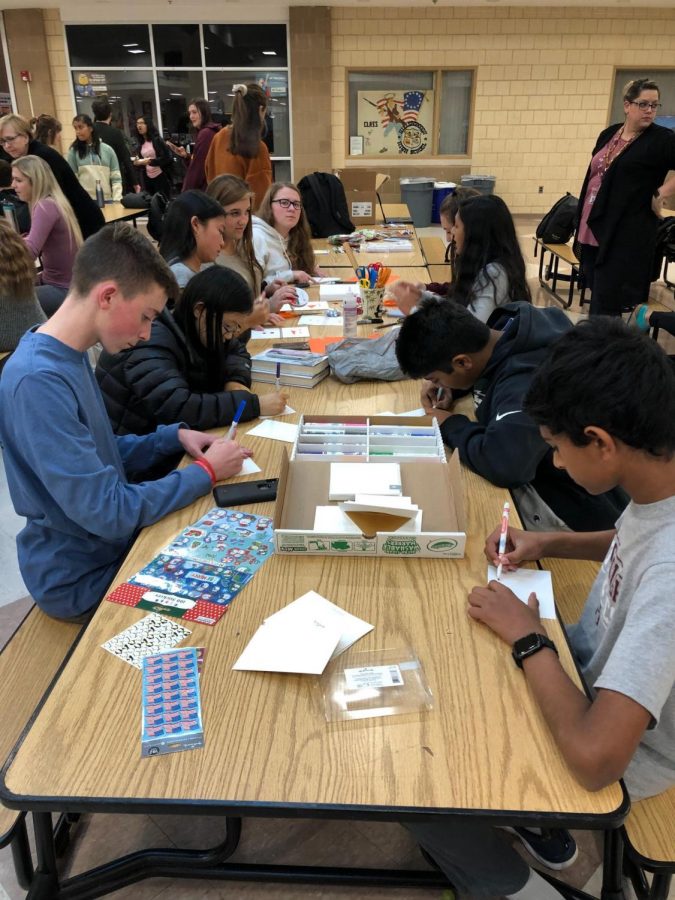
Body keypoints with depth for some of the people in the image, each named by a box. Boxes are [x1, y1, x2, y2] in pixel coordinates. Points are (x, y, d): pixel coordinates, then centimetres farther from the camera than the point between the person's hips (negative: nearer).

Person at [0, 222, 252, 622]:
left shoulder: (70, 356, 1)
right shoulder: (38, 380, -30)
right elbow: (109, 513, -29)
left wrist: (175, 436, -2)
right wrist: (205, 471, -18)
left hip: (111, 543, 8)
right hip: (83, 577, -8)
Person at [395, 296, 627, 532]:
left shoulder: (528, 381, -34)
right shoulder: (507, 325, -8)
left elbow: (503, 465, -47)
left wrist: (450, 426, -26)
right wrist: (447, 386, -5)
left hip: (573, 503, -8)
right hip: (543, 474, 8)